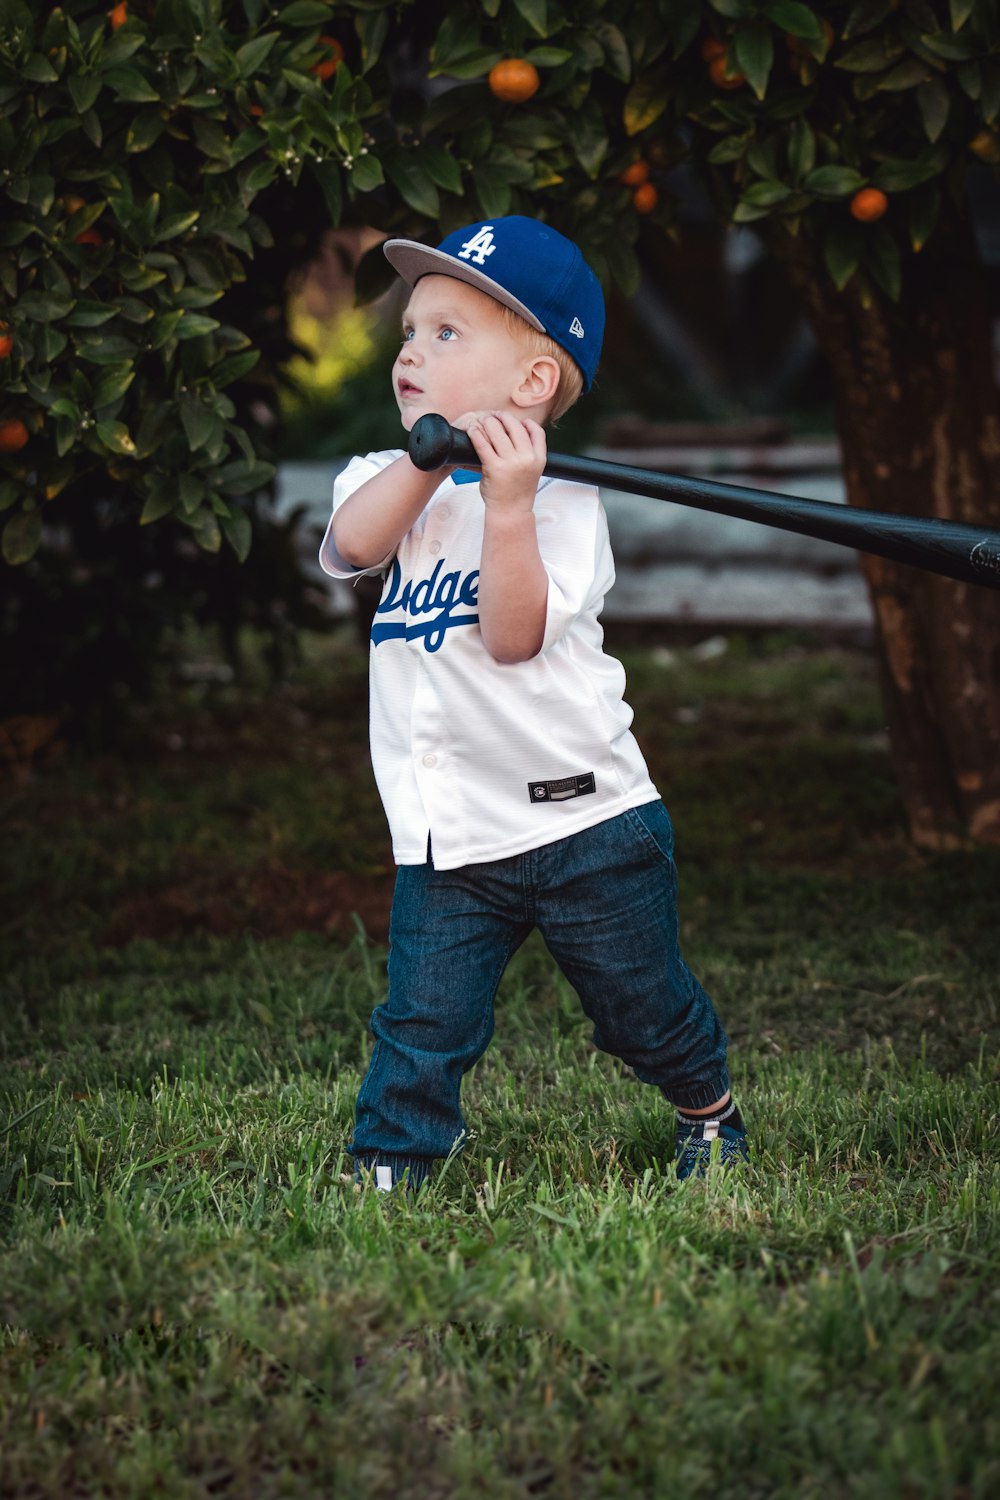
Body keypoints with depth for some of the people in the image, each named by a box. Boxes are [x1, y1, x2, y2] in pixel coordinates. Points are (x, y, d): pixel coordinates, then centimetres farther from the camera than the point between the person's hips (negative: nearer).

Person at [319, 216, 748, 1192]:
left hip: (582, 815, -3)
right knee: (422, 1022, -6)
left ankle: (708, 1109, 38)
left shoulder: (560, 500, -10)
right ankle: (384, 1170, 3)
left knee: (642, 1005, 13)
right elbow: (355, 544, -17)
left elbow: (515, 636, -23)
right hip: (445, 836, 3)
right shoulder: (391, 480, 6)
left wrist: (507, 505, -31)